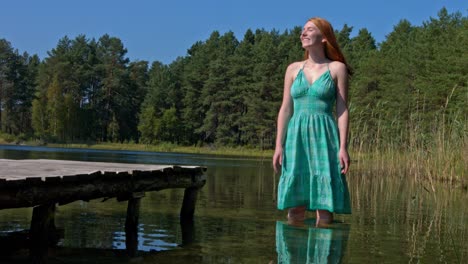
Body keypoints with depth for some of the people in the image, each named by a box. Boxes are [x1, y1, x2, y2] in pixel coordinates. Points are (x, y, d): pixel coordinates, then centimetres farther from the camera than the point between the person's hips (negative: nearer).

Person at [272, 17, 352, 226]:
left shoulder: (337, 68, 5)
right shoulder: (293, 69, 13)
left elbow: (342, 110, 0)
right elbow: (285, 109, 11)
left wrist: (343, 147, -9)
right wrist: (279, 145, 2)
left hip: (324, 137, -3)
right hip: (296, 137, 3)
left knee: (324, 202, -5)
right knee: (294, 204, -1)